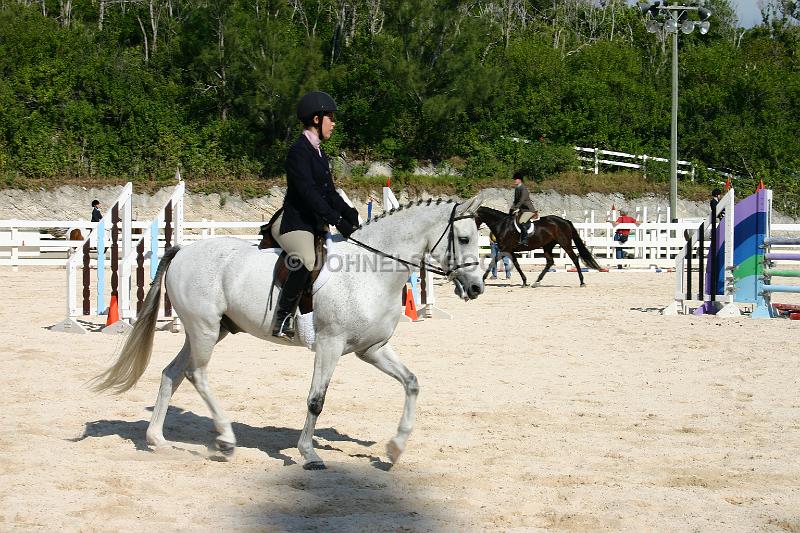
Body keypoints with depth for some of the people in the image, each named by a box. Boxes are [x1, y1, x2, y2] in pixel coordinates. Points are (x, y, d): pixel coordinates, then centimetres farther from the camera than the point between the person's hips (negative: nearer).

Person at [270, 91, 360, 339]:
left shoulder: (319, 154, 17)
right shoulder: (299, 151, -13)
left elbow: (329, 192, 18)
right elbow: (308, 193, -22)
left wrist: (349, 213, 0)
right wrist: (338, 220, -27)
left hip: (315, 224, 11)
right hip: (294, 223, -11)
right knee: (307, 260, -37)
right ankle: (282, 318, -27)